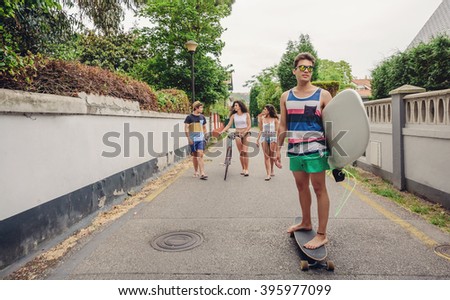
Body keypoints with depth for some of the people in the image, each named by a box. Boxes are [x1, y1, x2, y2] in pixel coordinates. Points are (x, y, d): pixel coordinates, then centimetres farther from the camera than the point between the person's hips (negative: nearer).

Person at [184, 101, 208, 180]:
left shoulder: (202, 117, 10)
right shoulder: (189, 117, -3)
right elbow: (186, 128, -4)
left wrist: (204, 136, 15)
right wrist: (189, 138, -9)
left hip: (201, 139, 2)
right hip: (193, 140, -2)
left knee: (200, 155, -10)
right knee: (195, 155, 8)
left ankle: (202, 173, -15)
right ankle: (196, 172, 24)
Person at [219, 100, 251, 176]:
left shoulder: (246, 114, 0)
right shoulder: (233, 115, 5)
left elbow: (249, 125, -3)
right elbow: (228, 125, 0)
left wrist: (244, 133, -16)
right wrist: (221, 131, -13)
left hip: (246, 134, -3)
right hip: (237, 134, 3)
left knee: (245, 152, -12)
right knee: (240, 152, 2)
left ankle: (246, 169, -9)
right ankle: (243, 169, 10)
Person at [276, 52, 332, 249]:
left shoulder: (322, 95, -2)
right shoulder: (286, 97, 9)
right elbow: (283, 125, 13)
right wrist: (279, 148, 10)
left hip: (316, 148, -4)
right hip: (295, 149, 5)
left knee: (319, 189, 0)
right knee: (301, 186, 16)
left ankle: (322, 235, 8)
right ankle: (306, 222, 34)